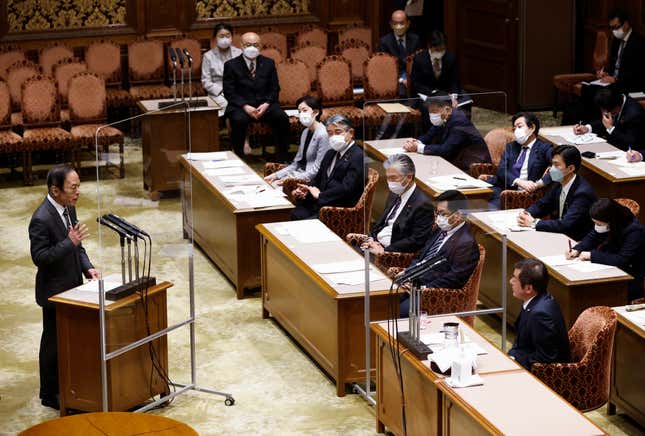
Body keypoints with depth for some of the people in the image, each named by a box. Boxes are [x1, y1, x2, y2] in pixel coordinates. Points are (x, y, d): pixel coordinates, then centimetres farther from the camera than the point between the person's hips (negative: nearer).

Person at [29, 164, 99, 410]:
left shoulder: (69, 208, 3)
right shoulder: (42, 219, -25)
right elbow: (39, 257, -24)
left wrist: (87, 267, -1)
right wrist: (70, 242, -31)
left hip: (72, 286, 8)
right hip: (55, 292, -8)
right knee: (53, 342, 5)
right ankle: (50, 394, 18)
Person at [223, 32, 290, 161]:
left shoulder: (268, 63, 10)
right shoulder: (231, 65, 1)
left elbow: (275, 89, 9)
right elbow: (229, 92, -4)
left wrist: (266, 104, -11)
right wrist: (245, 107, -18)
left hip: (264, 105, 3)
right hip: (241, 106, -3)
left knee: (282, 118, -24)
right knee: (239, 120, -35)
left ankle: (282, 158, -14)